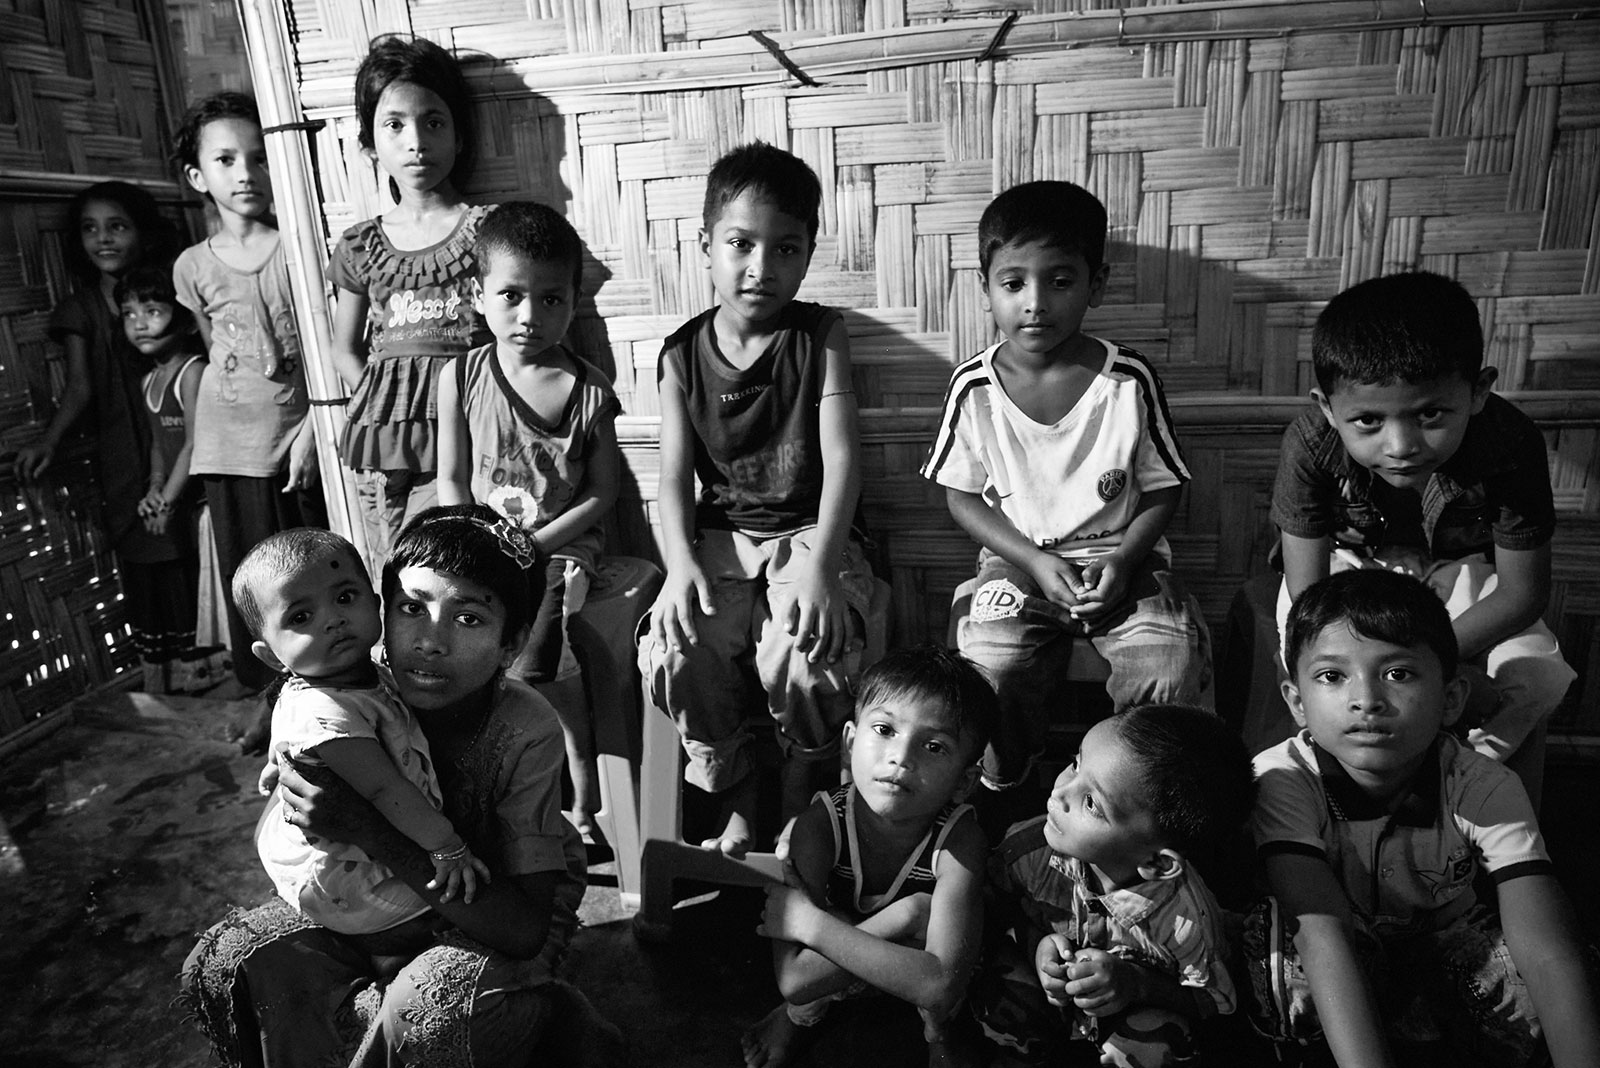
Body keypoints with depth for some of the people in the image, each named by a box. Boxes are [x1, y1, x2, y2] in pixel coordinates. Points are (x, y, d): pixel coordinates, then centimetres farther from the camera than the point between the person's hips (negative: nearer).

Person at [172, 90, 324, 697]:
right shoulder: (193, 267, 5)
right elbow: (213, 352, 14)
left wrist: (313, 428, -11)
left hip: (298, 435, -2)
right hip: (230, 446, 3)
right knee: (247, 576, 9)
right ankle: (263, 693, 24)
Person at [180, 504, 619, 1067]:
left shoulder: (525, 732, -29)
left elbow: (526, 930, -34)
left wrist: (367, 830, -40)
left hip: (503, 911, -5)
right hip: (383, 896, 5)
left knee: (433, 1011, -33)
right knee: (228, 958, -11)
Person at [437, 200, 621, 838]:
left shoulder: (590, 390, -5)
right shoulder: (463, 377, 1)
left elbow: (602, 491, -3)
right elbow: (452, 481, 5)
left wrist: (534, 543, -12)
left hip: (560, 544, -3)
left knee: (529, 657, -21)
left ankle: (583, 798, 0)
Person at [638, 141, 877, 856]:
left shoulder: (820, 335, -1)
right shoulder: (682, 355, 6)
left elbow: (841, 457, -10)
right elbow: (675, 477, 1)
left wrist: (821, 562, -25)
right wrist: (680, 561, -18)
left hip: (807, 535, -2)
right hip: (718, 541, 3)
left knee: (801, 660, -29)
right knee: (673, 655, -24)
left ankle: (805, 803, 4)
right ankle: (737, 802, 5)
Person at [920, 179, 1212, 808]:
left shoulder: (1130, 380, -7)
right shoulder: (974, 387, -6)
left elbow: (1162, 491, 1)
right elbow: (961, 496, 1)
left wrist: (1122, 563, -15)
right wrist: (1034, 561, -12)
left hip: (1123, 557, 0)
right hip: (1018, 560, 0)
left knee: (1174, 664, -23)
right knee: (991, 666, -24)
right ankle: (1005, 797, 7)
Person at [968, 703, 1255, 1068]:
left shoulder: (1186, 918, -30)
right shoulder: (1028, 849, -23)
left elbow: (1220, 1002, -12)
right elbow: (995, 906, 0)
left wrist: (1139, 985, -30)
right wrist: (1034, 943, -21)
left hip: (1130, 1013, -2)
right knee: (1001, 993, -29)